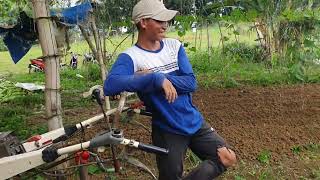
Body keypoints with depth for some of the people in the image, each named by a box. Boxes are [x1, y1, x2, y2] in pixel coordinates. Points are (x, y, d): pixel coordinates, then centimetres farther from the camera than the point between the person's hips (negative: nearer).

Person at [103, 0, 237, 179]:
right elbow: (110, 86, -35)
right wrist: (157, 79, -36)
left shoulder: (174, 45, -1)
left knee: (228, 159, 10)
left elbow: (191, 83, -11)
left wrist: (155, 76, -23)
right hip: (168, 132, -4)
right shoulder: (130, 57, -16)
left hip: (196, 123, 5)